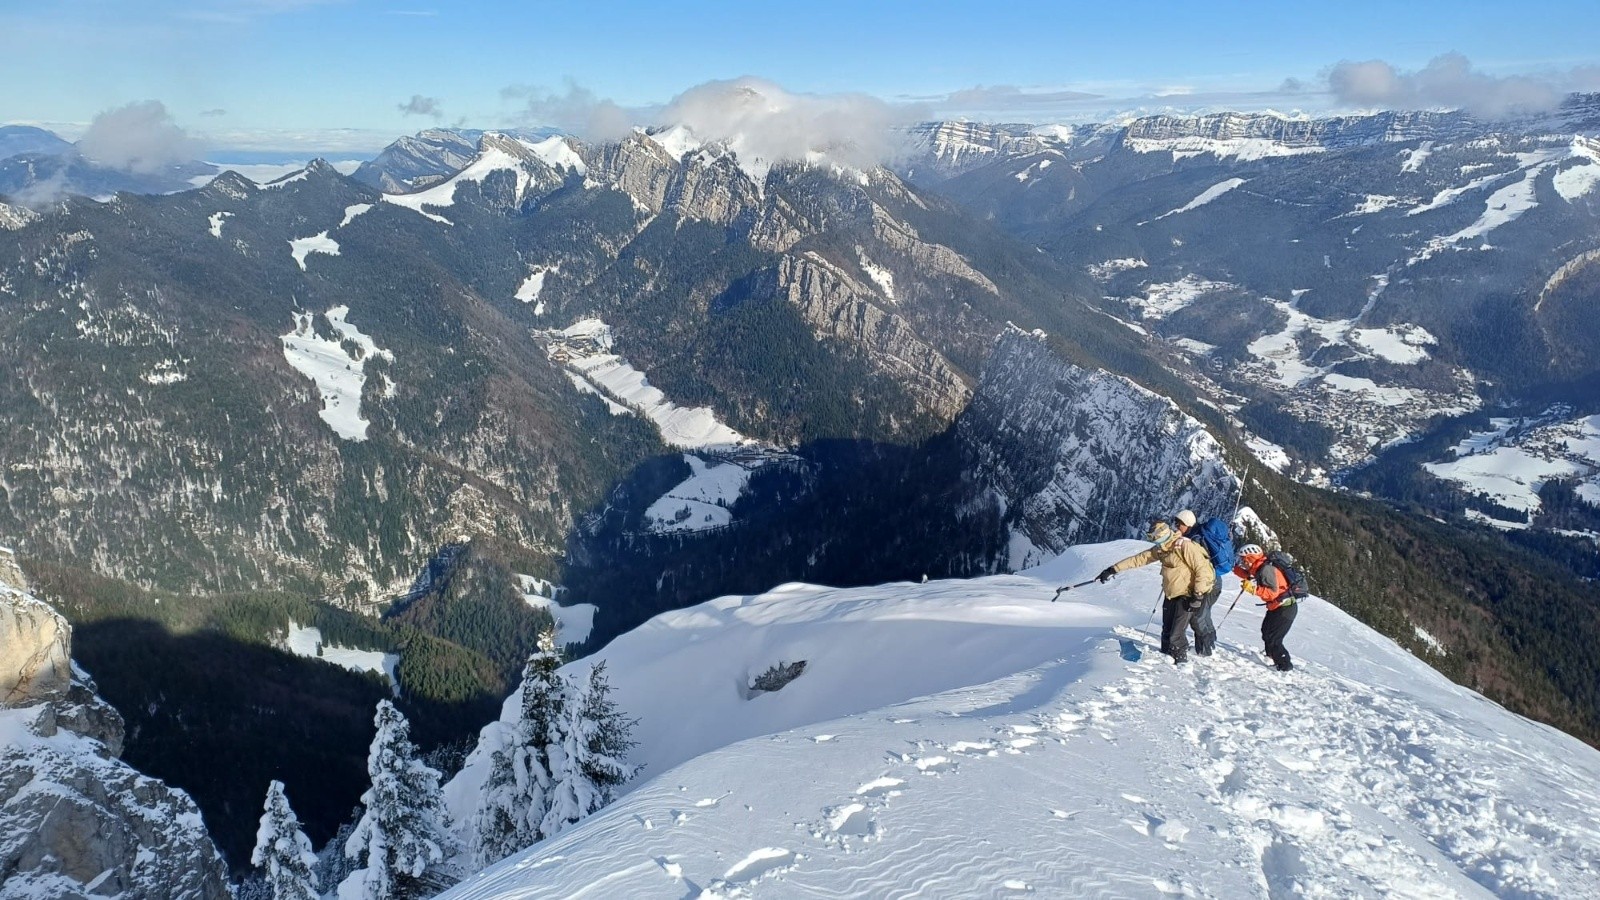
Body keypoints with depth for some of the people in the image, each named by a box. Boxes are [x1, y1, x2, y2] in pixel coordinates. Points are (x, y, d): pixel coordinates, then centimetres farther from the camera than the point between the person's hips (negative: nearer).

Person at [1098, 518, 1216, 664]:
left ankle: (1181, 661, 8)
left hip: (1186, 597, -8)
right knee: (1166, 632, 13)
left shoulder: (1185, 546, -19)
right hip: (1170, 595, 8)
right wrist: (1113, 569, 6)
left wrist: (1198, 595, -20)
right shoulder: (1160, 549, 6)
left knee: (1176, 635, -9)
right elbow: (1138, 559, 8)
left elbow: (1202, 568, -20)